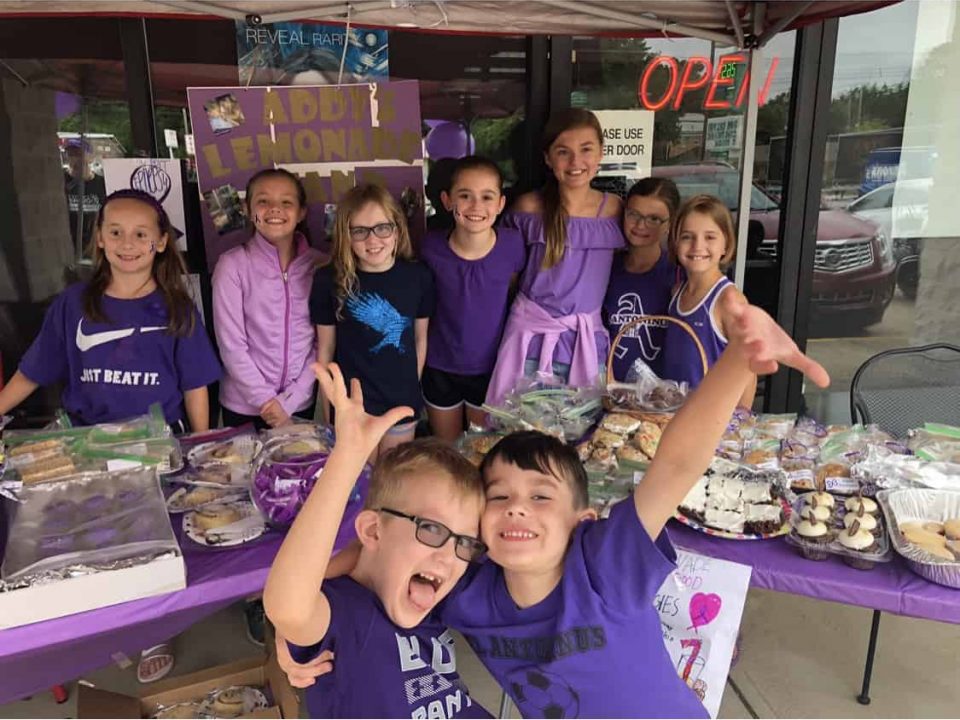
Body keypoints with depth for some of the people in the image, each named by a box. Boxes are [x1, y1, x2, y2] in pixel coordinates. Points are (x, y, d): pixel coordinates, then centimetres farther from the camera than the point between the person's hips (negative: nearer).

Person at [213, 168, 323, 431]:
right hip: (245, 406, -2)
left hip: (301, 404, 2)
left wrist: (289, 399, -9)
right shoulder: (233, 264, -9)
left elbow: (323, 342, -3)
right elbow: (231, 345, -10)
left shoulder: (318, 264, -3)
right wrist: (266, 400, -13)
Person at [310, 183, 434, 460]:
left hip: (402, 403, 2)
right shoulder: (329, 280, -13)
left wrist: (413, 390, 9)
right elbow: (325, 348, -4)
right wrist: (328, 407, 2)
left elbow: (420, 338, 2)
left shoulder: (418, 276, -9)